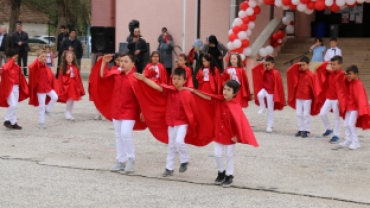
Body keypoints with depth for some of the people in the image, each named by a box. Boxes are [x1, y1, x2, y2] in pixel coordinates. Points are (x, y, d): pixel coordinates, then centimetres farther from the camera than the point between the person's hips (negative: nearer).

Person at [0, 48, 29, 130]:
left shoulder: (17, 67, 11)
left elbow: (20, 78, 16)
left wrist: (25, 88, 14)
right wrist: (12, 61, -26)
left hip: (16, 88, 7)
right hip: (9, 88, -7)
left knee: (14, 106, 9)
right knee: (13, 105, -15)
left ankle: (13, 123, 15)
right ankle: (7, 121, -1)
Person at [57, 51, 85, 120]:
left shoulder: (75, 67, 7)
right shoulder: (63, 67, -4)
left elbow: (78, 77, 8)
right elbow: (61, 77, -4)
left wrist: (79, 87, 5)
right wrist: (67, 73, -19)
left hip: (74, 85, 5)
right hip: (67, 84, -5)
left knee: (72, 100, 7)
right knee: (70, 99, -13)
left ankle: (69, 114, 18)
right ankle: (67, 113, 2)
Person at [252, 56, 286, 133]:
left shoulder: (276, 73, -16)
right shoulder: (264, 71, 0)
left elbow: (279, 85, -14)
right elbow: (255, 70, 5)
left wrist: (277, 96, -14)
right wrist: (261, 64, -7)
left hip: (271, 92, -4)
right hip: (264, 89, 4)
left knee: (270, 109, 3)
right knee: (260, 95, -33)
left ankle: (270, 126, 13)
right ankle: (262, 108, -4)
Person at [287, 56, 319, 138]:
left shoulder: (310, 75, -11)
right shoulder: (298, 73, 5)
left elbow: (314, 87, -8)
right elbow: (289, 72, 2)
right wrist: (297, 65, -7)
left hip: (307, 98, -6)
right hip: (298, 97, 6)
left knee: (306, 114, -1)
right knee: (298, 114, 8)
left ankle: (307, 130, 9)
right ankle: (301, 129, 17)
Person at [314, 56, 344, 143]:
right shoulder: (330, 73, 5)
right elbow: (319, 70, 10)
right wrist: (326, 63, -4)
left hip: (336, 99, -6)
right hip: (328, 98, 6)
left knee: (336, 117, 2)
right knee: (322, 113, 4)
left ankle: (336, 136, 12)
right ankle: (329, 129, 25)